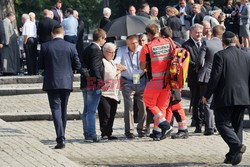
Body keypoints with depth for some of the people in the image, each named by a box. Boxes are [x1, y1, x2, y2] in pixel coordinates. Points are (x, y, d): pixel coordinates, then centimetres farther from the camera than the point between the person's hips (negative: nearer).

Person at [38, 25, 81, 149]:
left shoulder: (45, 46, -5)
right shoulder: (70, 47, -2)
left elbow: (41, 65, 0)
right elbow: (77, 65, 2)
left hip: (51, 83, -2)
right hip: (66, 83, 2)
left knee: (56, 109, -4)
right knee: (63, 110, 17)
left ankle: (61, 139, -18)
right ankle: (61, 137, 25)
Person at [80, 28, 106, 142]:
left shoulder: (87, 49, 14)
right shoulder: (96, 50, -13)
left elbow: (82, 65, 14)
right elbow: (95, 68, -19)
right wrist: (100, 82, -17)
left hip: (85, 84, 9)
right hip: (94, 85, -9)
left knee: (87, 110, 12)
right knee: (91, 110, -8)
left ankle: (87, 134, 17)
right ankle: (91, 135, -7)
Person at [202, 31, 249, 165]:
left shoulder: (220, 55, -9)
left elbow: (215, 77, -13)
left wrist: (206, 95, -3)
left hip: (224, 97, -5)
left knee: (222, 123, 0)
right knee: (237, 125, 13)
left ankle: (237, 145, -22)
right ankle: (233, 155, 13)